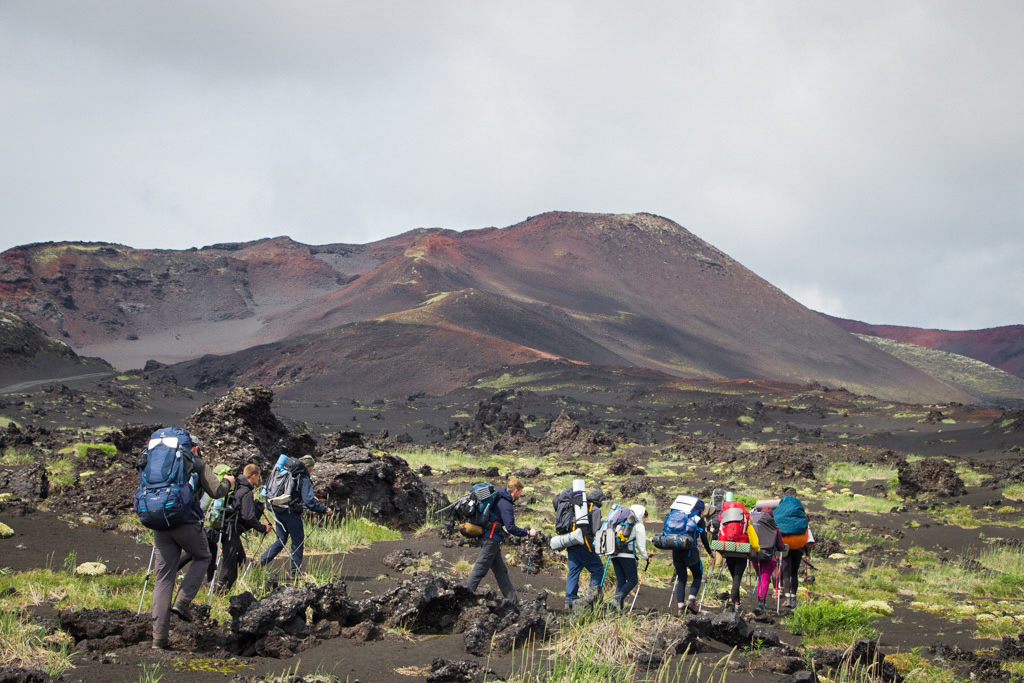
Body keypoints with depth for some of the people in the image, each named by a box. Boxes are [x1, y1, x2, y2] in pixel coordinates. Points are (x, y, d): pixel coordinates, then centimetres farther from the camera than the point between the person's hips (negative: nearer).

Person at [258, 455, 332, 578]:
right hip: (292, 513, -7)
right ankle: (295, 571, 11)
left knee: (281, 540, 16)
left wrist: (311, 497, 30)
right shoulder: (304, 479, -10)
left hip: (278, 511, 7)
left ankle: (260, 561, 6)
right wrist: (325, 509, -10)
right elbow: (308, 502, -18)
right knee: (298, 541, 7)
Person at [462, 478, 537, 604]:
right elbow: (511, 528, -24)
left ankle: (512, 600, 14)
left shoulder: (499, 498, 12)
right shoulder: (506, 505, -18)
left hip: (490, 539, 11)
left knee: (501, 570, 11)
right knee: (480, 570, -7)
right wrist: (528, 533, -15)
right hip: (491, 540, -11)